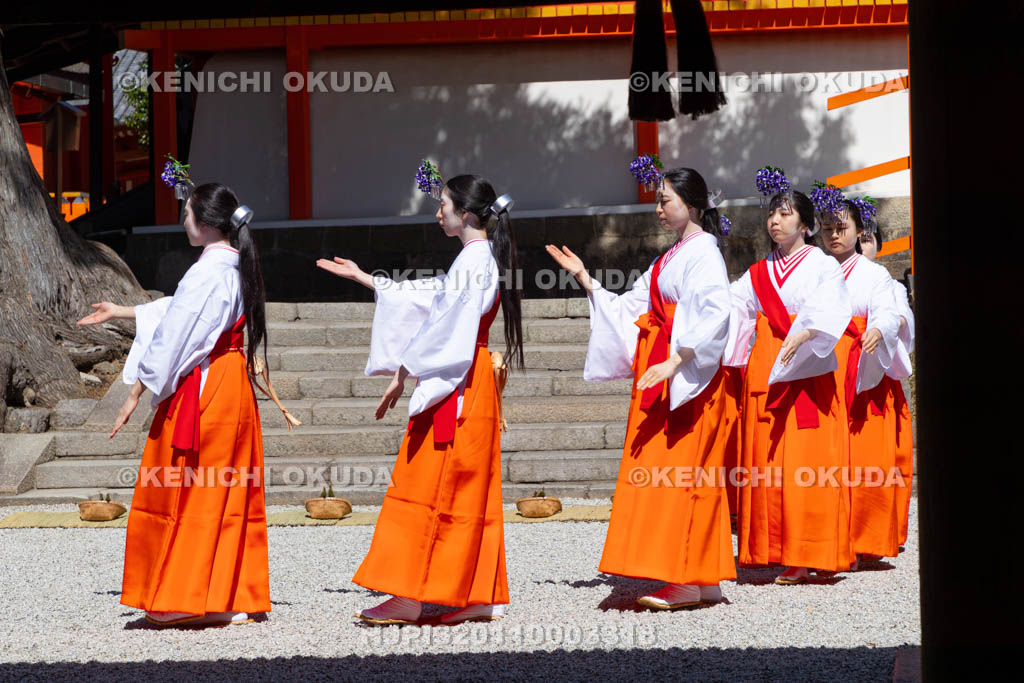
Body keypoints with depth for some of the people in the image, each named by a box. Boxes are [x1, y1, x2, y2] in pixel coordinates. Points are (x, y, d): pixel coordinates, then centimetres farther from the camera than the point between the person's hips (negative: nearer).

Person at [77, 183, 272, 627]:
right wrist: (122, 312, 36)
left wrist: (136, 393, -10)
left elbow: (172, 338, -17)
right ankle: (233, 599, 12)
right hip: (234, 388, 9)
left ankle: (185, 599, 1)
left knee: (187, 492, -1)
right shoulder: (235, 269, 11)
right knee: (226, 494, 10)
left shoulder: (206, 273, -18)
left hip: (201, 387, -9)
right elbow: (179, 311, 26)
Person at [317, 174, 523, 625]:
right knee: (469, 492, 9)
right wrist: (361, 278, 33)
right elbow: (422, 297, 26)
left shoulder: (475, 262, -14)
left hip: (455, 385, -10)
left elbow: (447, 331, -19)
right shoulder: (479, 259, 17)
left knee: (426, 485, -8)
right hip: (470, 383, 10)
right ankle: (482, 596, 9)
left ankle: (407, 599, -8)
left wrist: (404, 374, -16)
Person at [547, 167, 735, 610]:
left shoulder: (703, 253, -8)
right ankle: (704, 580, 8)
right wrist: (584, 279, 14)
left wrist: (675, 361, -26)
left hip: (687, 374, -9)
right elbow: (629, 309, 20)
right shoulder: (671, 258, 21)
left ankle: (689, 580, -10)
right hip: (659, 376, 9)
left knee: (680, 472, -10)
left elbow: (714, 315, -20)